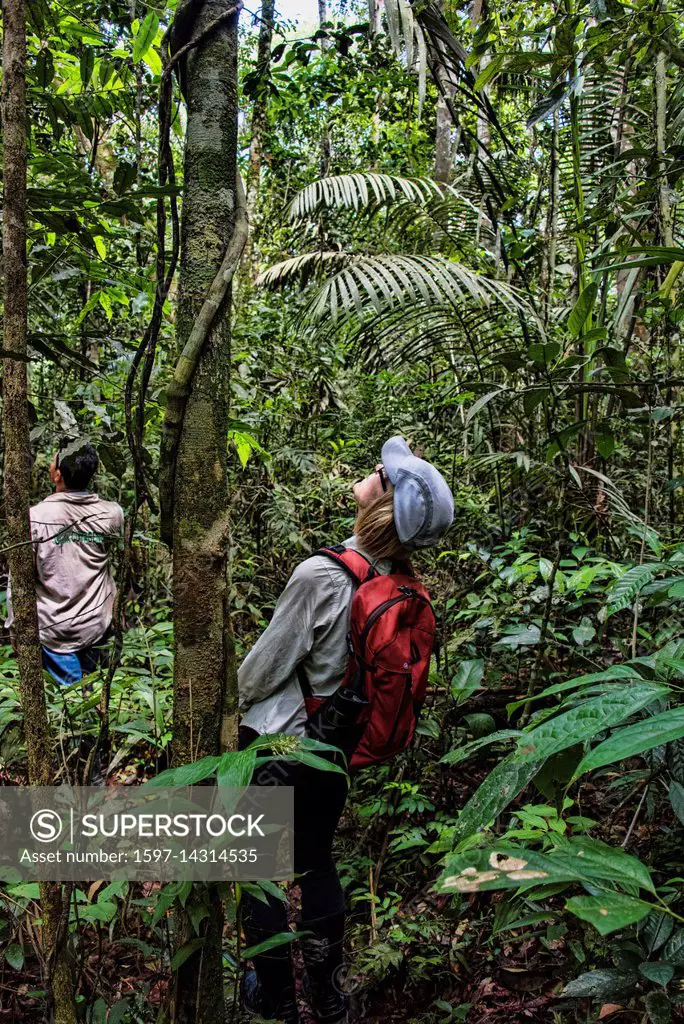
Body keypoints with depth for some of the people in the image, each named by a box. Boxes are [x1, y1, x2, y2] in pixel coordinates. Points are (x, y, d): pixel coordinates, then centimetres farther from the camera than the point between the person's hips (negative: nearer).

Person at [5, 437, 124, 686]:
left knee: (72, 689, 17)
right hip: (98, 624, 4)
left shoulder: (34, 518, -23)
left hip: (53, 629, -3)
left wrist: (14, 628, 1)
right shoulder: (112, 514, -15)